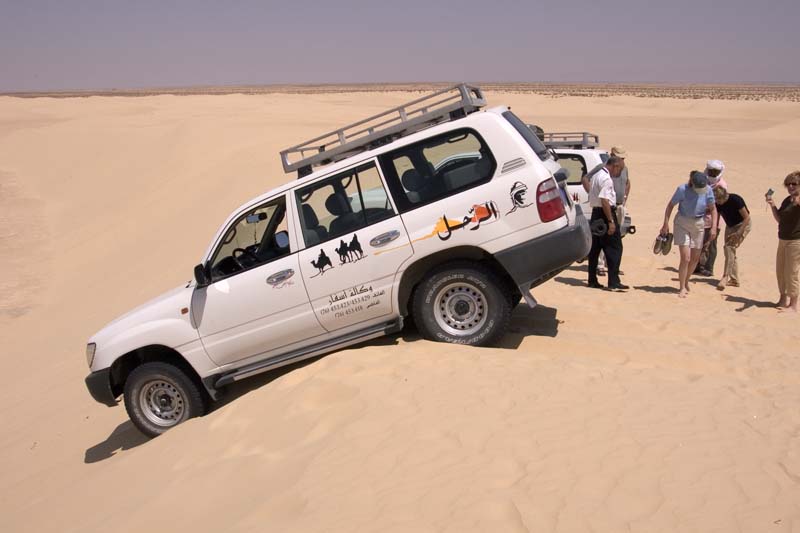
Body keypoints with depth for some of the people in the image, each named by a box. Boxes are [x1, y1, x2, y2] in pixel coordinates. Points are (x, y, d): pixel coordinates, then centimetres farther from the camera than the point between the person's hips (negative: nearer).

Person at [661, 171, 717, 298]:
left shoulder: (708, 190, -10)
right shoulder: (683, 189, -18)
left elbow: (713, 209, 0)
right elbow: (670, 205, -8)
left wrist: (714, 227, -9)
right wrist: (666, 224, -12)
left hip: (698, 224, 4)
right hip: (682, 223, -4)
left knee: (695, 258, 11)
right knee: (685, 258, -12)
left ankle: (686, 281, 33)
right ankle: (682, 287, 1)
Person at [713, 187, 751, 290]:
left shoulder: (735, 200, -27)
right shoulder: (718, 204, -10)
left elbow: (747, 217, -22)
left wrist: (738, 233, -29)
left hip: (743, 225, -7)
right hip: (730, 226, 7)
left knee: (730, 247, -22)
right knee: (729, 250, 6)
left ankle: (725, 277, -26)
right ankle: (734, 280, 14)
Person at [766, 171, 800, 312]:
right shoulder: (787, 200, 12)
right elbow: (779, 218, 15)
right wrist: (773, 206, 3)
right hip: (783, 239, 8)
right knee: (780, 271, 14)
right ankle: (783, 299, 29)